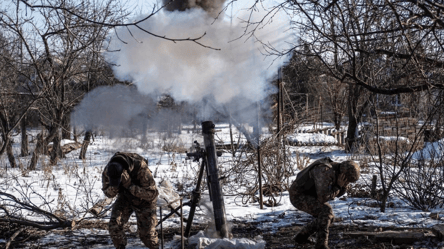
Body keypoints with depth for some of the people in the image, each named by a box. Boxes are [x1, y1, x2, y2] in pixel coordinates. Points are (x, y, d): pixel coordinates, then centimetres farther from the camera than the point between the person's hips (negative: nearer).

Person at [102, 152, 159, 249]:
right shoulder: (107, 171, -27)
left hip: (144, 200, -3)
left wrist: (130, 185, -46)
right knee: (114, 225, -15)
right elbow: (108, 193, -10)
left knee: (146, 233, 1)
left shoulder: (141, 169, -40)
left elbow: (152, 194, -38)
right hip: (125, 197, 3)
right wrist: (114, 186, -35)